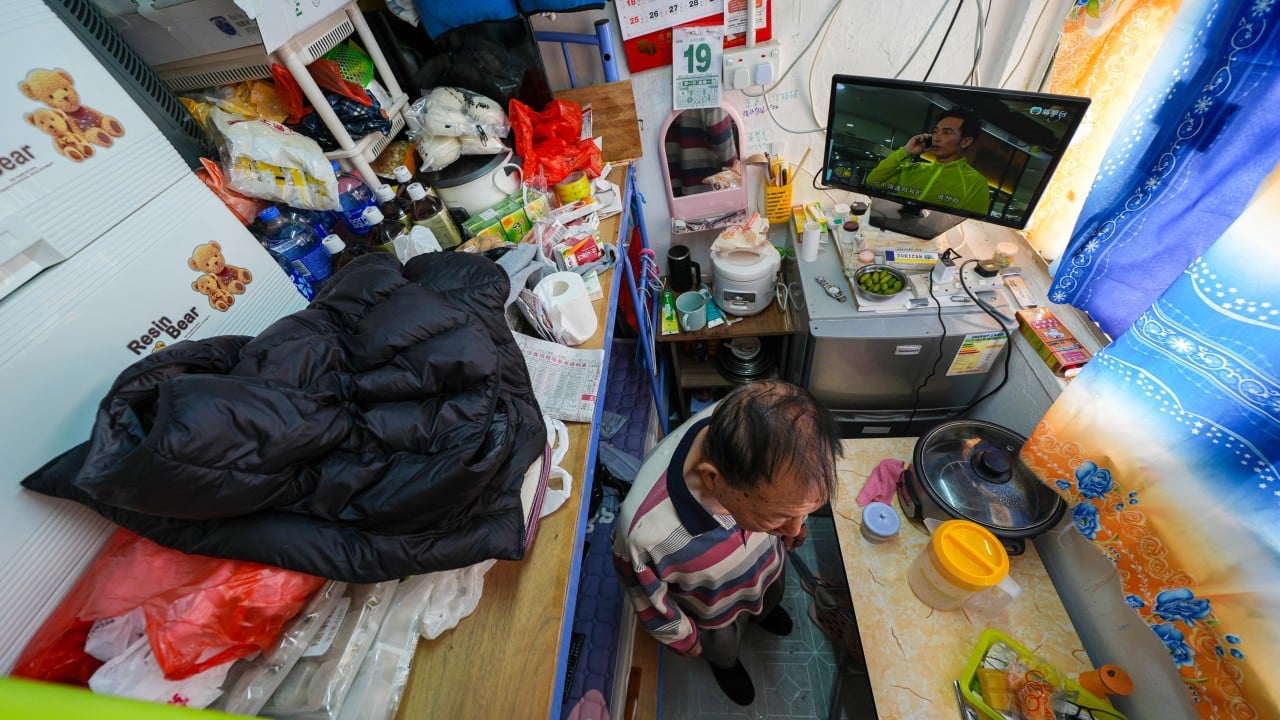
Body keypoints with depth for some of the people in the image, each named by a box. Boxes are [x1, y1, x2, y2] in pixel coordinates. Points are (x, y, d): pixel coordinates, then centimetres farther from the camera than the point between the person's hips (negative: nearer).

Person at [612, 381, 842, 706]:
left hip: (769, 563, 3)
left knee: (769, 600, 39)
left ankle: (761, 611, 74)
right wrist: (683, 638, -4)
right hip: (715, 612, -2)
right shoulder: (644, 534, -50)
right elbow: (649, 602, -23)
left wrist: (792, 523, 8)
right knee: (722, 648, 34)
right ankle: (725, 663, 69)